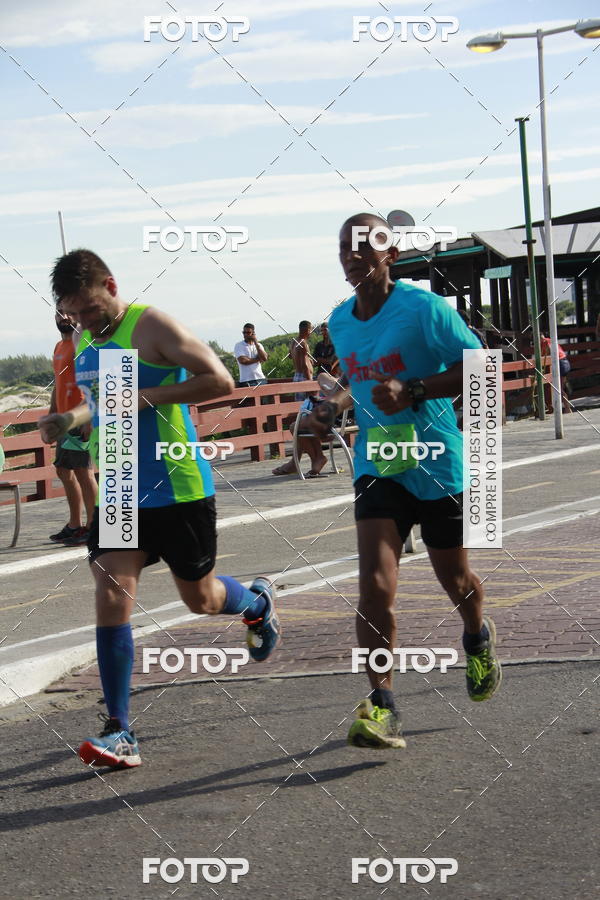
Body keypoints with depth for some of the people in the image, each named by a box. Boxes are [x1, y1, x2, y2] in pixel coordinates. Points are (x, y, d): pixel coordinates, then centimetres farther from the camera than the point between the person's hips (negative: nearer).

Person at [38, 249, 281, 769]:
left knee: (201, 599, 10)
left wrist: (146, 397, -25)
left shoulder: (151, 327, -13)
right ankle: (120, 733, -10)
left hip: (179, 490, -6)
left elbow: (220, 380, -19)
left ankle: (257, 602, 47)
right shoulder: (85, 343, 10)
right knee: (111, 596, -11)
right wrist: (69, 419, 5)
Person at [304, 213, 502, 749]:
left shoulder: (423, 308, -14)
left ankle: (479, 640, 50)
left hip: (436, 463, -3)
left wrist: (411, 392, -24)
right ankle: (382, 706, -12)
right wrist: (335, 405, 4)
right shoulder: (340, 321, 5)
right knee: (375, 585, -15)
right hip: (377, 464, 3)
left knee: (454, 579, 15)